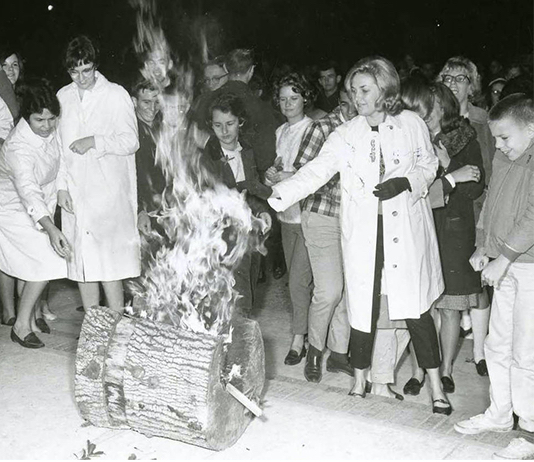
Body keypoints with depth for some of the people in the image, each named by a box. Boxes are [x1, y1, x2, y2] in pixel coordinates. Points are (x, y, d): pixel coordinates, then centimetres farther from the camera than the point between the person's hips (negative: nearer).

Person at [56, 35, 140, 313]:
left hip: (109, 193, -4)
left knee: (109, 264, -8)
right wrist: (61, 186, 5)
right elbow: (60, 145, 14)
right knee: (81, 261, 7)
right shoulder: (63, 97, 11)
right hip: (75, 195, 4)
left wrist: (94, 141, -14)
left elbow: (131, 142, -3)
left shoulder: (115, 95, -1)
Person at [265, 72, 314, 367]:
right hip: (287, 212, 7)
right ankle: (307, 328, 28)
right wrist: (272, 174, -4)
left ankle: (299, 340, 3)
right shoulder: (280, 132, 12)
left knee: (299, 279, -8)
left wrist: (286, 177, -19)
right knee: (296, 277, 13)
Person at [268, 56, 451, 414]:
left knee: (416, 308, 1)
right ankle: (359, 382, 25)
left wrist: (405, 182, -12)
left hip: (407, 231, -1)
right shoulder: (346, 135, 0)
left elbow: (429, 165, 9)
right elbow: (315, 171, -8)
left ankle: (437, 389, 16)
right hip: (364, 234, 1)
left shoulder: (412, 124, -1)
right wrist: (274, 197, -21)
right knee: (364, 308, 6)